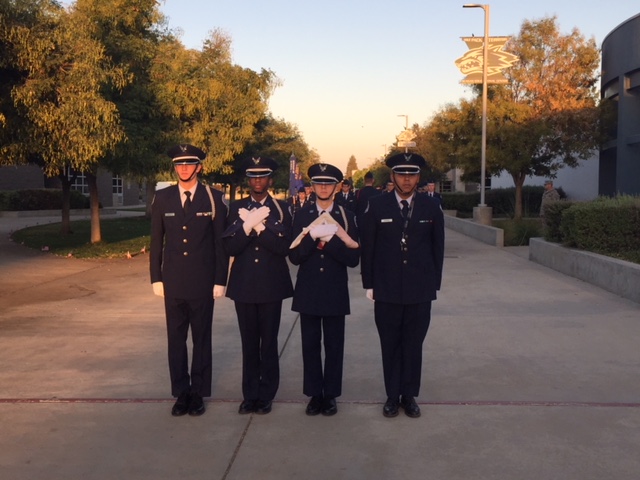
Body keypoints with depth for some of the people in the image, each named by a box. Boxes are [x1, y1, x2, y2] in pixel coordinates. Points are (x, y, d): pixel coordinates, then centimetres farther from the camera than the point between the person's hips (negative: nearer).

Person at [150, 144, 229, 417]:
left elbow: (221, 243, -2)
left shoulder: (213, 199, -2)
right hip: (173, 282, 2)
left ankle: (198, 393, 20)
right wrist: (156, 278, 3)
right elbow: (156, 241, 7)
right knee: (176, 340, 8)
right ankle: (181, 393, 20)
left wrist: (220, 280, -5)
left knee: (201, 339, 8)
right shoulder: (162, 198, 4)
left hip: (202, 282, -2)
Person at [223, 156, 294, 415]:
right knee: (249, 342, 9)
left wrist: (256, 226, -17)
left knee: (269, 342, 5)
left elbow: (284, 247, -11)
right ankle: (250, 394, 19)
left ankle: (266, 395, 16)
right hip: (244, 285, 2)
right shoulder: (236, 208, 5)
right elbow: (230, 246, -4)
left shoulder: (281, 208, 1)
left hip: (271, 285, -1)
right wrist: (248, 224, -19)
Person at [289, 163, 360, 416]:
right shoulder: (301, 216, 3)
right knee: (310, 345, 7)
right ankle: (314, 394, 20)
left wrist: (329, 239, -19)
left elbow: (354, 258, -7)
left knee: (334, 346, 6)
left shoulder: (347, 216, 1)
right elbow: (294, 256, -4)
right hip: (308, 292, 1)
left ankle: (330, 395, 19)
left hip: (335, 293, -1)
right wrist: (312, 236, -19)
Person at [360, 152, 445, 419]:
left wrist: (434, 284, 5)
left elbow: (438, 249, 7)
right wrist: (369, 284, 0)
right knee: (390, 345, 8)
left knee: (413, 345, 9)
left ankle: (409, 395, 22)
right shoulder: (377, 206, -2)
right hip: (386, 291, -1)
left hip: (420, 291, 1)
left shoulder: (431, 208, 2)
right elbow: (367, 247, 1)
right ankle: (392, 396, 21)